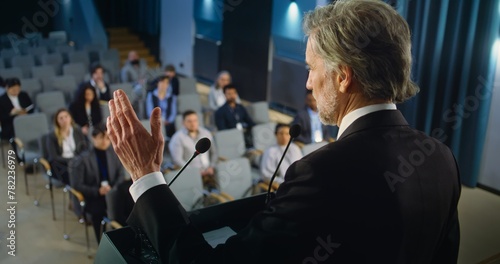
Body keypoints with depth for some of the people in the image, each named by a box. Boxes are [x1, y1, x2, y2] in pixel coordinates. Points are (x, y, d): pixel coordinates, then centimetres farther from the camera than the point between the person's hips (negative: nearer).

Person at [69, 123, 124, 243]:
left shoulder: (115, 154, 6)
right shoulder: (83, 159, -5)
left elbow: (121, 176, 7)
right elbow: (77, 185, -7)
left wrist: (112, 190, -13)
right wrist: (98, 191, -19)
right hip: (91, 198, -3)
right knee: (98, 211, -30)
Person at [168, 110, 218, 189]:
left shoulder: (206, 133, 16)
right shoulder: (178, 138, 1)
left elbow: (213, 152, 22)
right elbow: (177, 160, -7)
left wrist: (211, 167, 4)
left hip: (208, 171, 5)